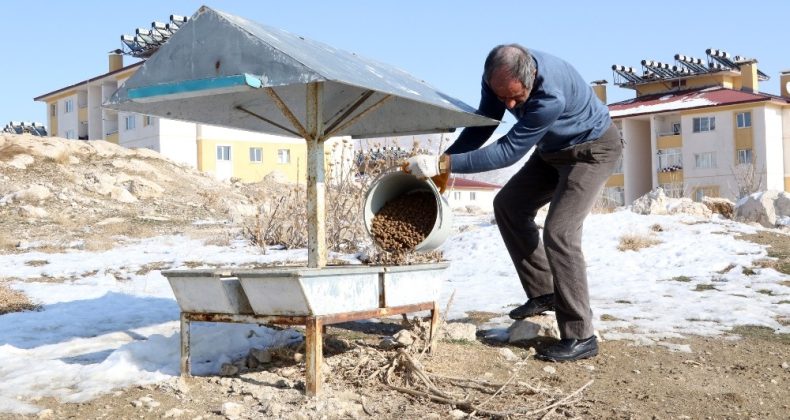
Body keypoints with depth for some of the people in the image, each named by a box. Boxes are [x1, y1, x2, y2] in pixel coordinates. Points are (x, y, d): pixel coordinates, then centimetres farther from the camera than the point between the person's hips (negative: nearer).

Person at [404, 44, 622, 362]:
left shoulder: (552, 95, -40)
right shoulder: (500, 76, -17)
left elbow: (509, 151, -38)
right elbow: (483, 124, -5)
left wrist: (445, 163, -42)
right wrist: (441, 163, -18)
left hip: (593, 149, -8)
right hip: (553, 150, 8)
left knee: (559, 231, -18)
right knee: (508, 205, 4)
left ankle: (580, 338, -11)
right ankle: (542, 294, 11)